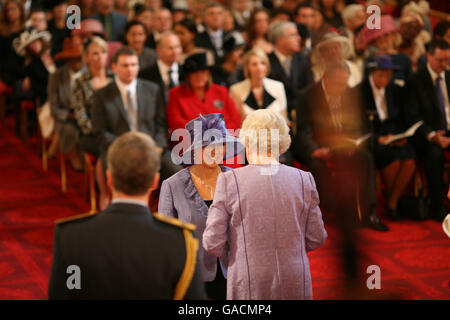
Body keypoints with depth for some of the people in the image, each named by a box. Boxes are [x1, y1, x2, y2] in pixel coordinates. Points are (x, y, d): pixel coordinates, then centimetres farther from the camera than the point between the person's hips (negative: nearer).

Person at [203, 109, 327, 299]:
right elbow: (316, 239, 5)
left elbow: (213, 243, -6)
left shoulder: (229, 180, -7)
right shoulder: (303, 180, -1)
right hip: (295, 288, 2)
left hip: (248, 289, -2)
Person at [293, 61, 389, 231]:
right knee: (318, 165, -35)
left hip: (346, 146, 3)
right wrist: (315, 150, -31)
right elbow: (303, 131, -11)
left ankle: (368, 213, -22)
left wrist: (354, 143, -12)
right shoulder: (307, 96, -3)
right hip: (318, 146, -3)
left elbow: (360, 126, 11)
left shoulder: (350, 95, 9)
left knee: (365, 157, -26)